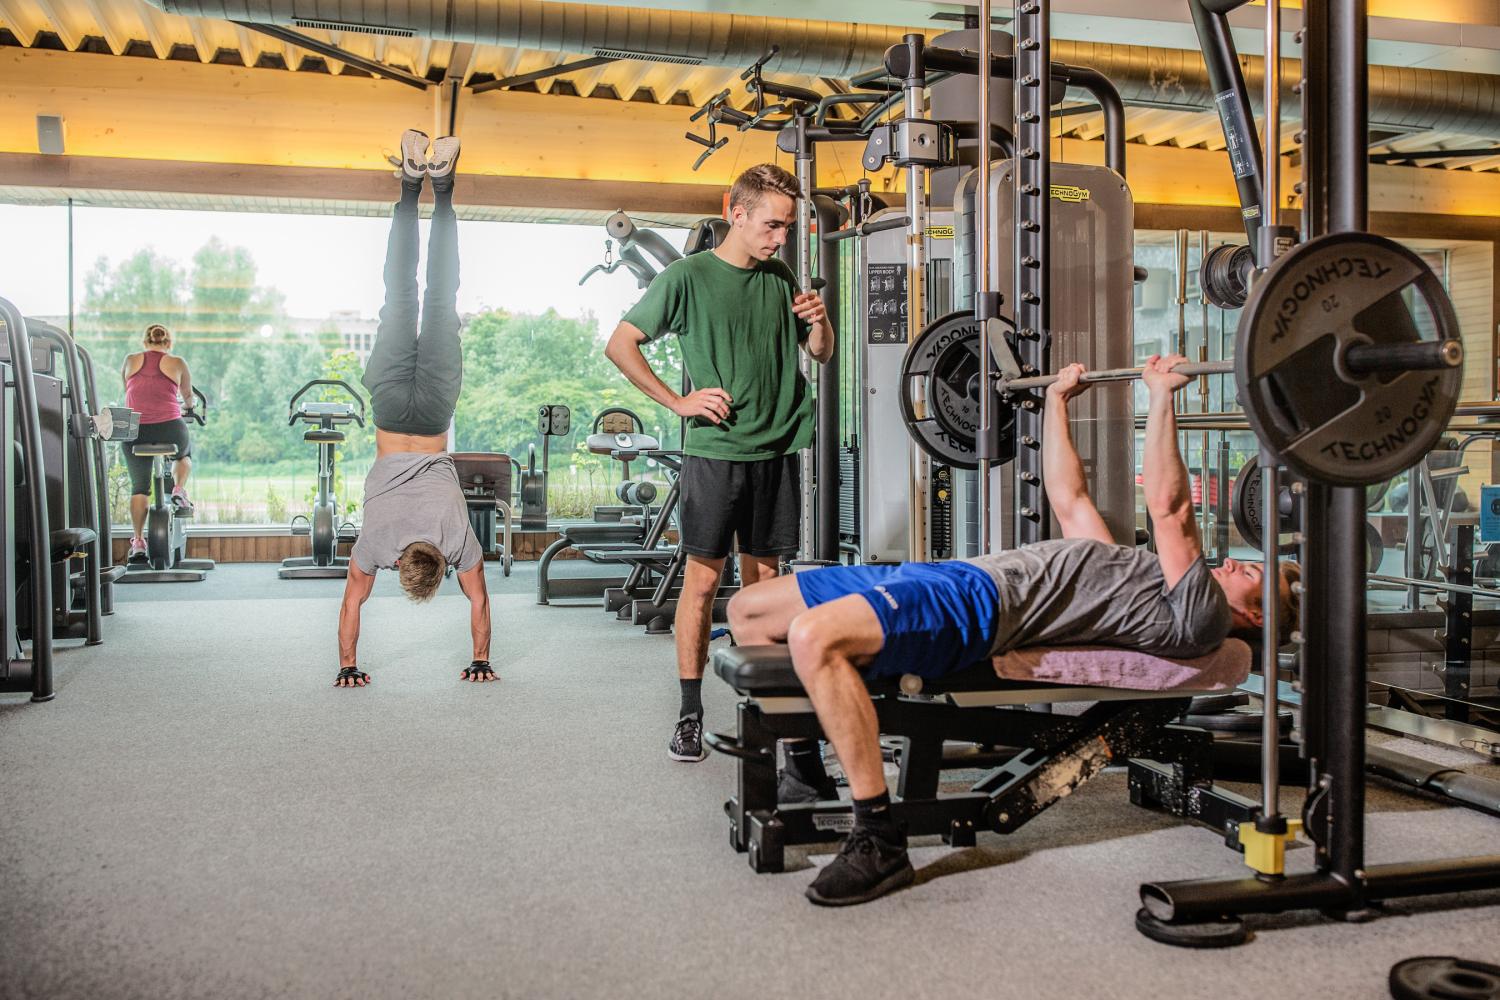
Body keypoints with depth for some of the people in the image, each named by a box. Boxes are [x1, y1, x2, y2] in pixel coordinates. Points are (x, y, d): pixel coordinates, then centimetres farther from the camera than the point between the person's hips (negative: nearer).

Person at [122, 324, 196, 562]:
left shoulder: (131, 360, 12)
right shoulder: (177, 363, 7)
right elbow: (188, 395, 22)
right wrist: (188, 407, 46)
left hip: (134, 432, 2)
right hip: (170, 429, -1)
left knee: (139, 487, 14)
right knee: (184, 454, 33)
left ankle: (138, 541, 9)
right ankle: (179, 491, 10)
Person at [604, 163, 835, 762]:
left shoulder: (781, 280, 12)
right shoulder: (689, 277, -3)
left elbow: (821, 354, 21)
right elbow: (620, 345, -2)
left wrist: (819, 321, -1)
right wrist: (678, 402, -8)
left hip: (775, 449, 5)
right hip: (715, 449, -5)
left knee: (763, 578, 9)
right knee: (703, 578, -3)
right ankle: (689, 715, 5)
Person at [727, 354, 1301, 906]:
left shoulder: (1199, 617, 3)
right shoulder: (1137, 577, 30)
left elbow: (1167, 508, -10)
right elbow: (1069, 499, 36)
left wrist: (1161, 398, -8)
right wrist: (1056, 401, 36)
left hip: (980, 607, -10)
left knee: (814, 636, -37)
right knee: (748, 611, 7)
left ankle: (880, 841, -25)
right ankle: (803, 772, 13)